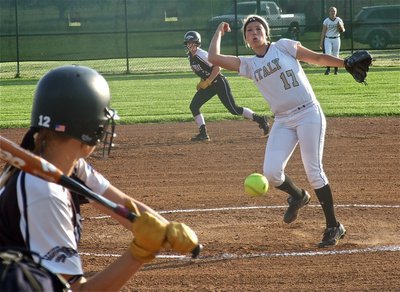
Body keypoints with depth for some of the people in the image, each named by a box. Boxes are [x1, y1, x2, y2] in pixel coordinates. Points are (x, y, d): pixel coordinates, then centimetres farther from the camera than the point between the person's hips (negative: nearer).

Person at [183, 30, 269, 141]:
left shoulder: (202, 54, -20)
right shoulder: (190, 56, 6)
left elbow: (217, 67, -24)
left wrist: (207, 82, -23)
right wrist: (202, 82, 10)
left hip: (219, 82, -9)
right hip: (208, 85, 9)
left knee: (234, 109, -9)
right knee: (194, 106, -1)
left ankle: (260, 119, 2)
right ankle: (203, 133, 3)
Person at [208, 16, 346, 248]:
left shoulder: (283, 46, 4)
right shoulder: (248, 65, 13)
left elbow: (317, 58, 5)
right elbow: (214, 57, 7)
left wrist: (347, 63, -6)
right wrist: (219, 32, 19)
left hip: (309, 114, -4)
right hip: (283, 121, 4)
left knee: (314, 171, -9)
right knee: (271, 172, -11)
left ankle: (334, 227, 2)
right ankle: (298, 196, 23)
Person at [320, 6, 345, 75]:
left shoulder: (339, 20, 3)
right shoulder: (326, 21, -1)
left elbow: (342, 31, 7)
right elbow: (323, 32, 0)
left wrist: (340, 27, -17)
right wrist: (321, 42, -4)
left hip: (336, 39, 1)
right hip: (328, 39, -1)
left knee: (335, 55, 5)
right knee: (328, 54, -15)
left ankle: (336, 70, 13)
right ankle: (328, 69, -10)